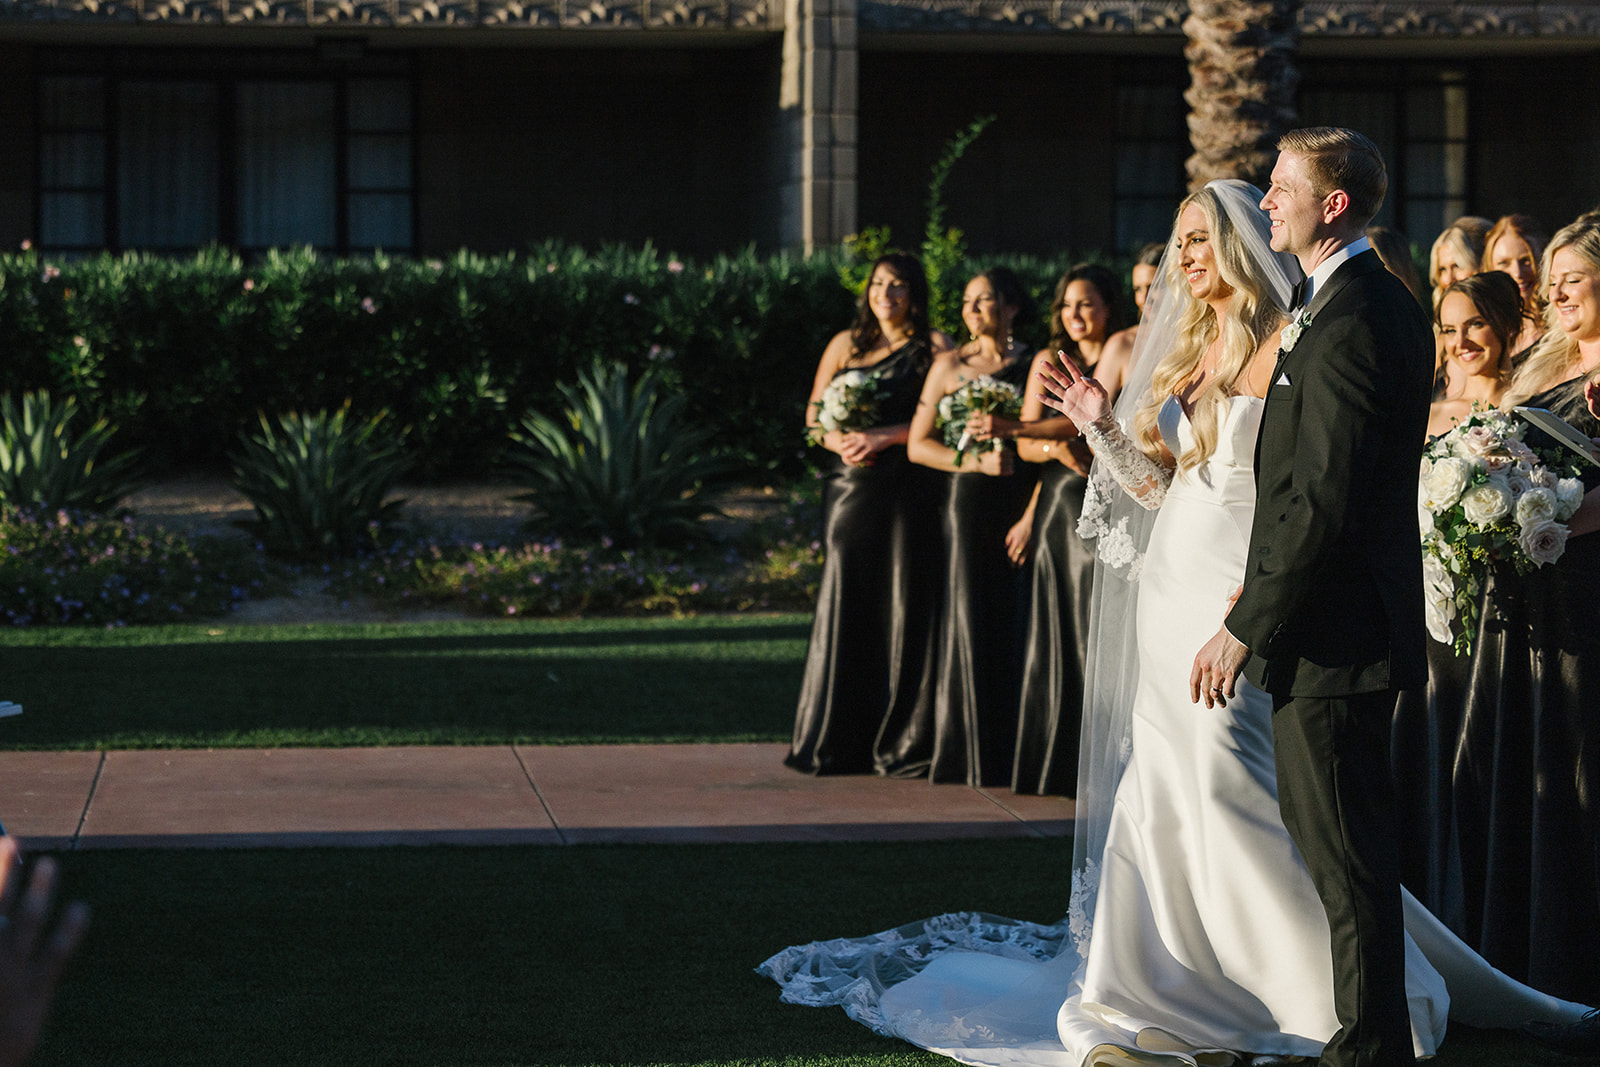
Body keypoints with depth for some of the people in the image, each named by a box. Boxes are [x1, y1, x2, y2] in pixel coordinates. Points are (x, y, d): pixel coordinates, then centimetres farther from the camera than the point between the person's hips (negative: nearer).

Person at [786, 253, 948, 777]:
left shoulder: (934, 348, 4)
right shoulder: (846, 344, 15)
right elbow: (815, 414, 14)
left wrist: (884, 435, -14)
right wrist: (839, 441, -6)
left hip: (909, 487, -3)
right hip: (852, 485, 3)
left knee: (905, 602, -6)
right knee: (845, 602, 0)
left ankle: (902, 741, 0)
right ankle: (836, 741, 6)